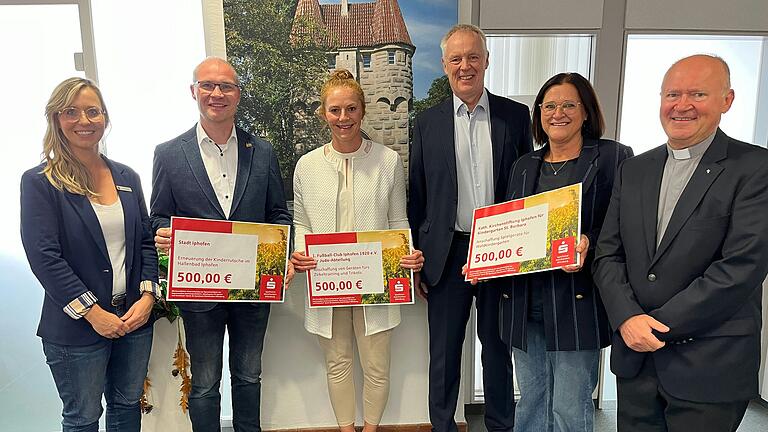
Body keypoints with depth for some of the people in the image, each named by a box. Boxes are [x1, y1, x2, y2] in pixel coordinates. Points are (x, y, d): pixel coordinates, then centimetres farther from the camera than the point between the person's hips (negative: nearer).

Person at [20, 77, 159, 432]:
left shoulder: (127, 178, 7)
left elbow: (146, 242, 8)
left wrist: (147, 296, -5)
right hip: (76, 327, -4)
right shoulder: (40, 182, -8)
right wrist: (93, 313, -16)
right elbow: (44, 257, -14)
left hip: (135, 319, 4)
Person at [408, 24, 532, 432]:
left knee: (498, 348, 15)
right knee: (444, 352, 12)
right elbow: (417, 196, 4)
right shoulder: (427, 122, 3)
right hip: (447, 255, 0)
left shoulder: (516, 115, 3)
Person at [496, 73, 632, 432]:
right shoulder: (524, 166, 15)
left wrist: (590, 244, -23)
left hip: (576, 303, -5)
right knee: (531, 403, 17)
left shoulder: (613, 158, 0)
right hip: (523, 303, 5)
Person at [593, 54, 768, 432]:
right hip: (635, 358, 4)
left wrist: (658, 326, -14)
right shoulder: (633, 171, 8)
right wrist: (628, 318, -11)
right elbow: (608, 255, 4)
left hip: (709, 370, -4)